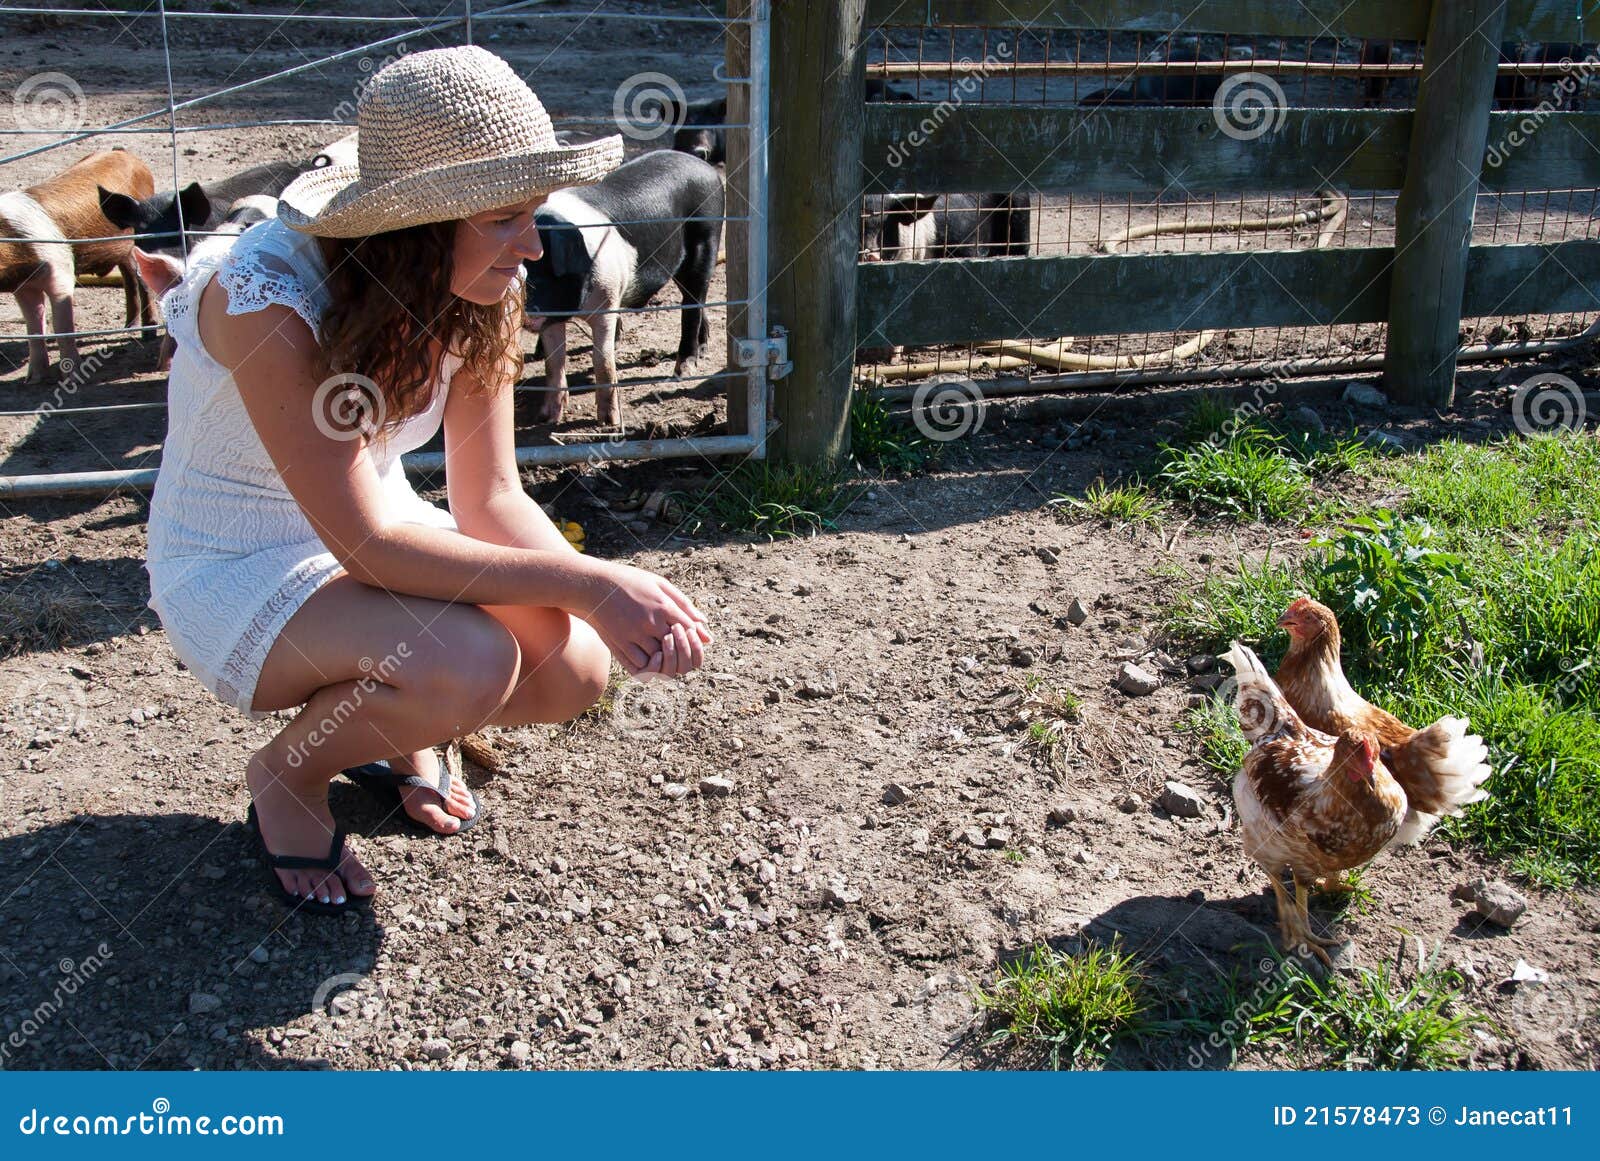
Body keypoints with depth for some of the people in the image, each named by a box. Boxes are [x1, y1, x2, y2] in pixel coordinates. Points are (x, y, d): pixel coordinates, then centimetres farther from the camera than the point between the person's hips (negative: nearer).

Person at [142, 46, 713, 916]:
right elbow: (370, 545, -33)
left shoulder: (474, 299, -11)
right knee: (467, 661, -33)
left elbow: (493, 500, -9)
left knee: (573, 669, -16)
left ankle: (392, 725, 15)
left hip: (377, 530, 6)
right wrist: (585, 583, -35)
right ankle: (286, 772, 0)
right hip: (236, 568, -6)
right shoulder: (264, 297, -30)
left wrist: (611, 597, -28)